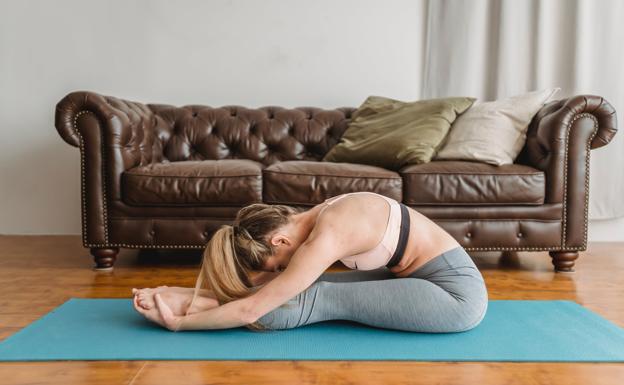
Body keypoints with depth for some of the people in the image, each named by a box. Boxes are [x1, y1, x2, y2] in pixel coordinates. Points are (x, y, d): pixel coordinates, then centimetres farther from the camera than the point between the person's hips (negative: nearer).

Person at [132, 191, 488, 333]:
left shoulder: (324, 238, -28)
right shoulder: (316, 220, -1)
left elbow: (252, 308, -25)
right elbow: (261, 287, 3)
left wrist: (179, 322, -15)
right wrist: (186, 294, -1)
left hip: (457, 291, -8)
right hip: (429, 277, 8)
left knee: (326, 298, -14)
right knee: (312, 287, -3)